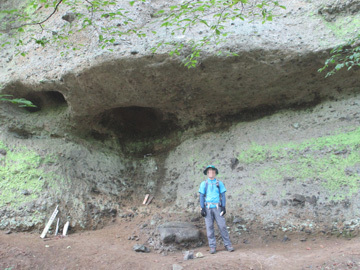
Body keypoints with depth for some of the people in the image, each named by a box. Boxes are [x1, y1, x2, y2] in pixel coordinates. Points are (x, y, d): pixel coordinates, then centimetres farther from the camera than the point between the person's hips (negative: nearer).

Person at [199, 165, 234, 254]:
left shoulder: (219, 183, 8)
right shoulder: (204, 184, 7)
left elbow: (223, 196, 7)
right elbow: (201, 197, 5)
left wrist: (223, 207, -3)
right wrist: (202, 209, -4)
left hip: (217, 207, 0)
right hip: (208, 208, 0)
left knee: (222, 226, -4)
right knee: (209, 227, 0)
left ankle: (227, 245, 5)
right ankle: (212, 247, 6)